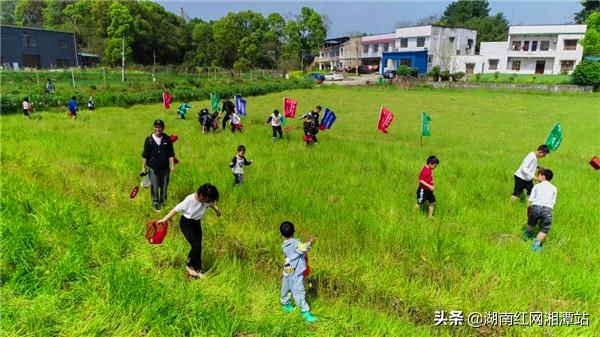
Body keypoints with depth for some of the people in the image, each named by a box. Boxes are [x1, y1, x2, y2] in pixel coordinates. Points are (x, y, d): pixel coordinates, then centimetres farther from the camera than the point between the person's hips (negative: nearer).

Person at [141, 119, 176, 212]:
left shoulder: (167, 139, -4)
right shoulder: (149, 139, -8)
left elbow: (171, 154, 2)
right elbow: (145, 155, -1)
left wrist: (172, 165, -2)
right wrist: (143, 167, 1)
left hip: (165, 167, 2)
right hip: (153, 168, -2)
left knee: (164, 185, 13)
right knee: (155, 187, 3)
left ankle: (163, 201, 35)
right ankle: (155, 204, 21)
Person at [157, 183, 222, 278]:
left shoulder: (208, 200, -17)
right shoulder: (189, 200, -31)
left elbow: (212, 204, 9)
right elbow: (176, 209, -22)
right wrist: (164, 219, -21)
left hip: (197, 223, 5)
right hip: (186, 223, -5)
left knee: (198, 247, 5)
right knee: (196, 246, -15)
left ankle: (197, 270, 21)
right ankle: (189, 265, 11)